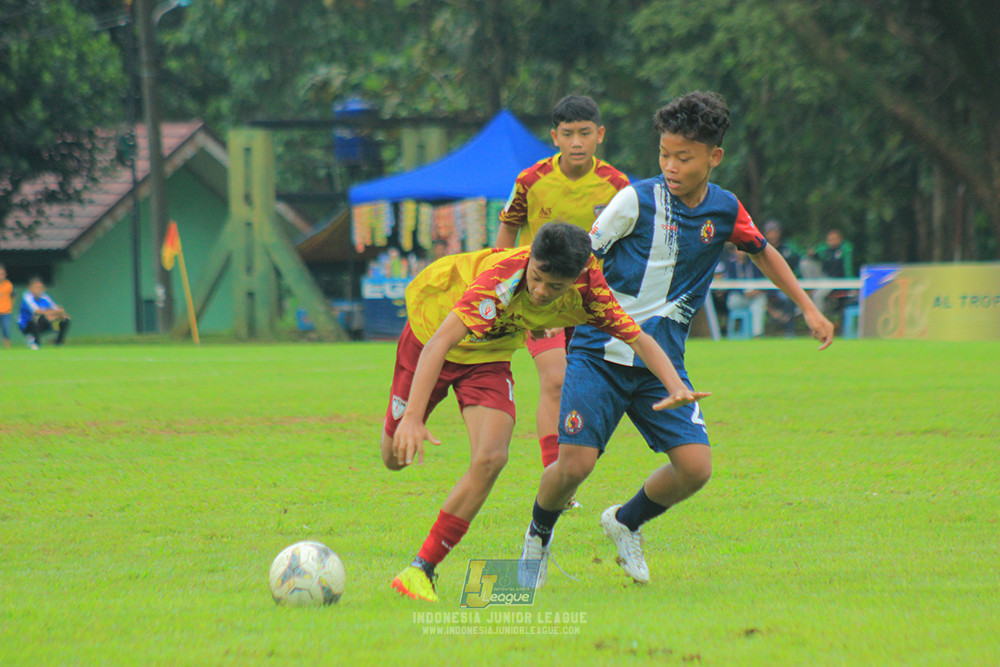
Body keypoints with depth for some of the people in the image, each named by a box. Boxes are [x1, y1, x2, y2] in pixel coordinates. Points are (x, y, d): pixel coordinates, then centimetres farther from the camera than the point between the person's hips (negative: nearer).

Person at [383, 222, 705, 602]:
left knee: (490, 458, -19)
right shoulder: (503, 278, -41)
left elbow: (638, 340, -12)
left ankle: (422, 569, -11)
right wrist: (413, 418, -56)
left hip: (489, 356, 3)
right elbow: (439, 343, -46)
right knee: (396, 457, 7)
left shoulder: (587, 291, -23)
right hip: (430, 328, -3)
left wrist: (675, 386, -31)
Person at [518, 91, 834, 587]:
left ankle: (626, 522, 19)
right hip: (600, 354, -4)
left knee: (695, 467, -11)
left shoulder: (725, 210, 3)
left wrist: (808, 309, 25)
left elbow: (762, 251, 22)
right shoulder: (638, 201, -10)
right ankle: (538, 534, 16)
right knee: (575, 463, -17)